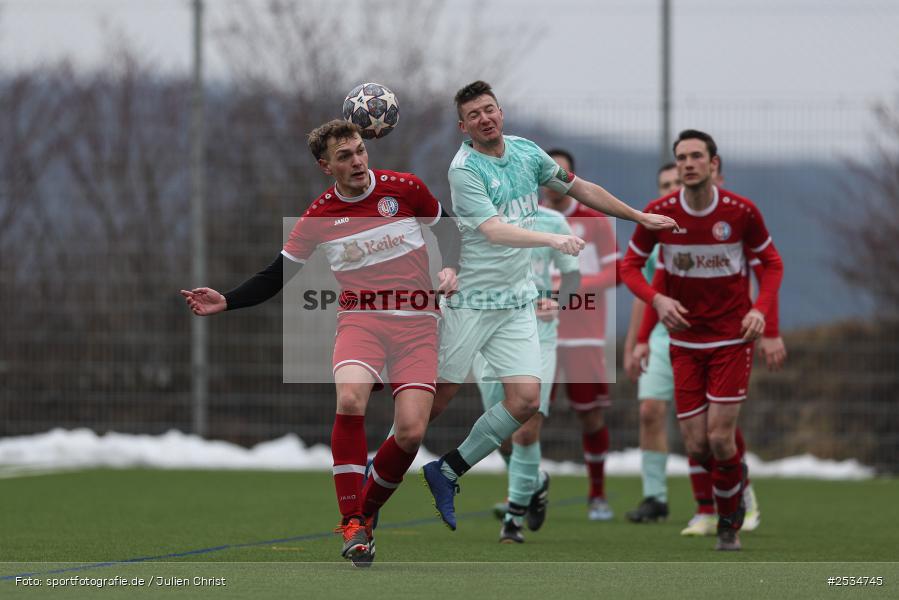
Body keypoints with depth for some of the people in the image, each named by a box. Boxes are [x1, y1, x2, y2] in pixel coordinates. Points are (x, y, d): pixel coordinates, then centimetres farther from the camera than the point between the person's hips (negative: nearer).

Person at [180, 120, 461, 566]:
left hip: (416, 322, 0)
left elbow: (448, 229, 17)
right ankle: (351, 521, -21)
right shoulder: (320, 216, 2)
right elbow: (275, 277, 8)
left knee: (411, 431, -15)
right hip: (360, 318, 0)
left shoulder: (404, 188, 0)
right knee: (350, 399, -31)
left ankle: (367, 512, 12)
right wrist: (225, 302, -5)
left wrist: (449, 269, -3)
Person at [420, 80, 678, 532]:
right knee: (438, 397, -4)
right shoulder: (464, 169, -14)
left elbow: (579, 189, 21)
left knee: (525, 399, -7)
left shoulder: (526, 152, 7)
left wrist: (640, 217, 24)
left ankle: (446, 472, 7)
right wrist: (553, 240, -38)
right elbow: (493, 230, -26)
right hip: (469, 298, -6)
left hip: (515, 300, 6)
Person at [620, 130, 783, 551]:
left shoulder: (741, 211, -10)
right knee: (697, 448, -2)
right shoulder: (658, 213, -8)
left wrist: (760, 309, -13)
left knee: (720, 440, -11)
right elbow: (630, 266, 3)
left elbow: (772, 263, 4)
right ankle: (735, 477, 34)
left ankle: (729, 523, 14)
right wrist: (657, 299, -16)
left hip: (732, 338, -2)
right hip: (685, 341, 2)